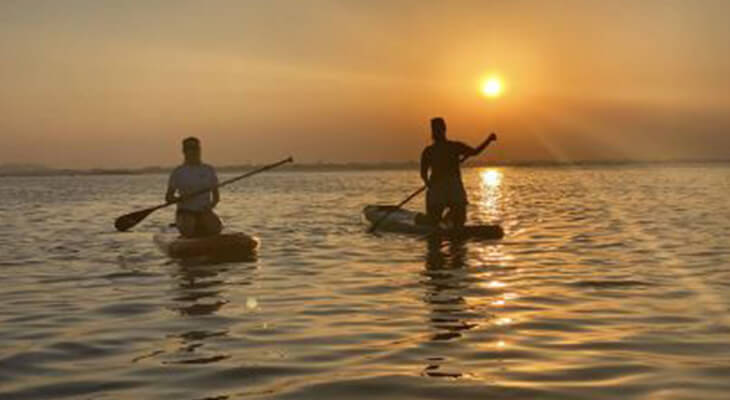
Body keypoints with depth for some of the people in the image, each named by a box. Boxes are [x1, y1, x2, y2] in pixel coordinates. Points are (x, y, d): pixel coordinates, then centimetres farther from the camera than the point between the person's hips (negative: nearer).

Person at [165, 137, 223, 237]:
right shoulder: (178, 172, 2)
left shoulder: (209, 170, 8)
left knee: (215, 228, -29)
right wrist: (180, 199, -17)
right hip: (185, 211, -2)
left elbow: (216, 196, 9)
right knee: (188, 230, -34)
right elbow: (168, 197, 3)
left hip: (204, 212, 2)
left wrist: (211, 206, -11)